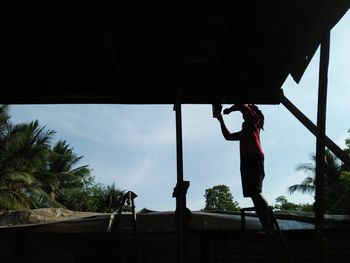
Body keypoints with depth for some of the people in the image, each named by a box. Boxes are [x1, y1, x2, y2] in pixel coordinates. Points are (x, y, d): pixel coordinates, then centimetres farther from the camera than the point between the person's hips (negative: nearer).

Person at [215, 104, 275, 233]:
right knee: (254, 195, -1)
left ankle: (269, 227, -27)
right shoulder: (244, 131, 33)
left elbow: (242, 106, -2)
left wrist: (229, 110, 15)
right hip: (247, 161, 9)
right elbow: (228, 136, 42)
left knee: (255, 193, -21)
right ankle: (267, 228, -6)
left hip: (254, 159, -9)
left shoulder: (255, 119, 13)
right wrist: (221, 121, 42)